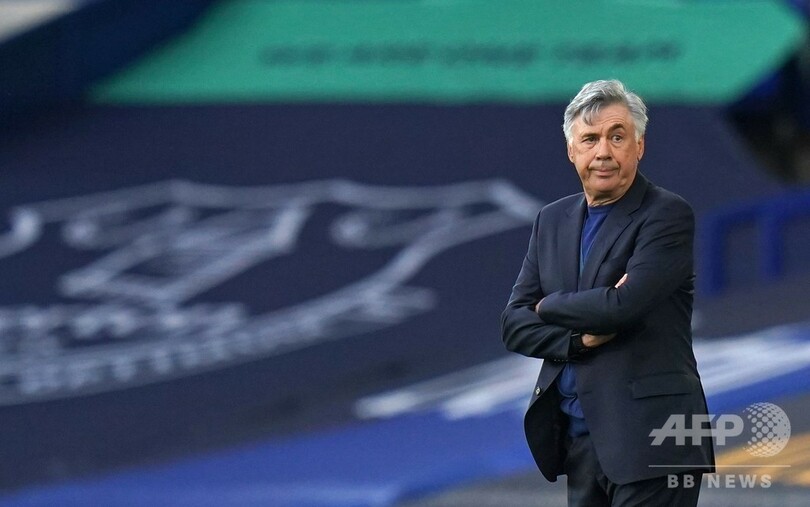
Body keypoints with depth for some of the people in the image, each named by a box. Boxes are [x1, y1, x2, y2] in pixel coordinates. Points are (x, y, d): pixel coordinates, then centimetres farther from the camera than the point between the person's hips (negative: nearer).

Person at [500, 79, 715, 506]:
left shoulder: (668, 215, -7)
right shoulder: (553, 220, 14)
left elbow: (624, 305, -20)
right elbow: (514, 324, 9)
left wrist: (548, 307, -2)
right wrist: (579, 339, -10)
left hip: (649, 440, -6)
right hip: (577, 437, 7)